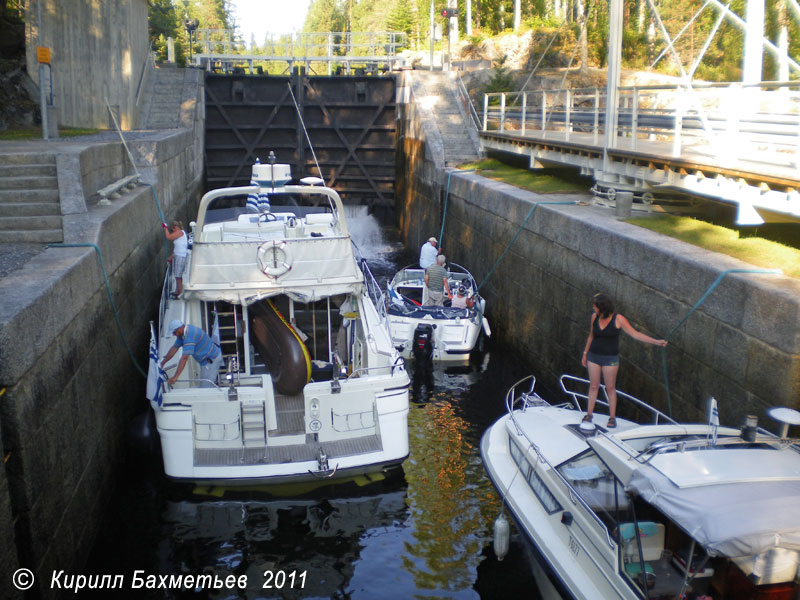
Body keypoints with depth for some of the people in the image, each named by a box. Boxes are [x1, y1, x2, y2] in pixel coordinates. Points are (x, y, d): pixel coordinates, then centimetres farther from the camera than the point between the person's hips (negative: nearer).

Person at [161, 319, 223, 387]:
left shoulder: (189, 335, -27)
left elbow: (185, 357, -32)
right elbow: (175, 348, 15)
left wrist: (175, 376, -33)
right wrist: (163, 362, 18)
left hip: (211, 361, -11)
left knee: (205, 388, -12)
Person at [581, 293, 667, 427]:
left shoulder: (618, 319, -14)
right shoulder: (595, 316, -2)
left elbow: (635, 334, -13)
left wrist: (656, 342, -19)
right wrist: (585, 354, 15)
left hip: (610, 359, -3)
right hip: (594, 356, 3)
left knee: (610, 388, 5)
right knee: (593, 386, 10)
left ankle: (612, 417, 16)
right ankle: (589, 414, 21)